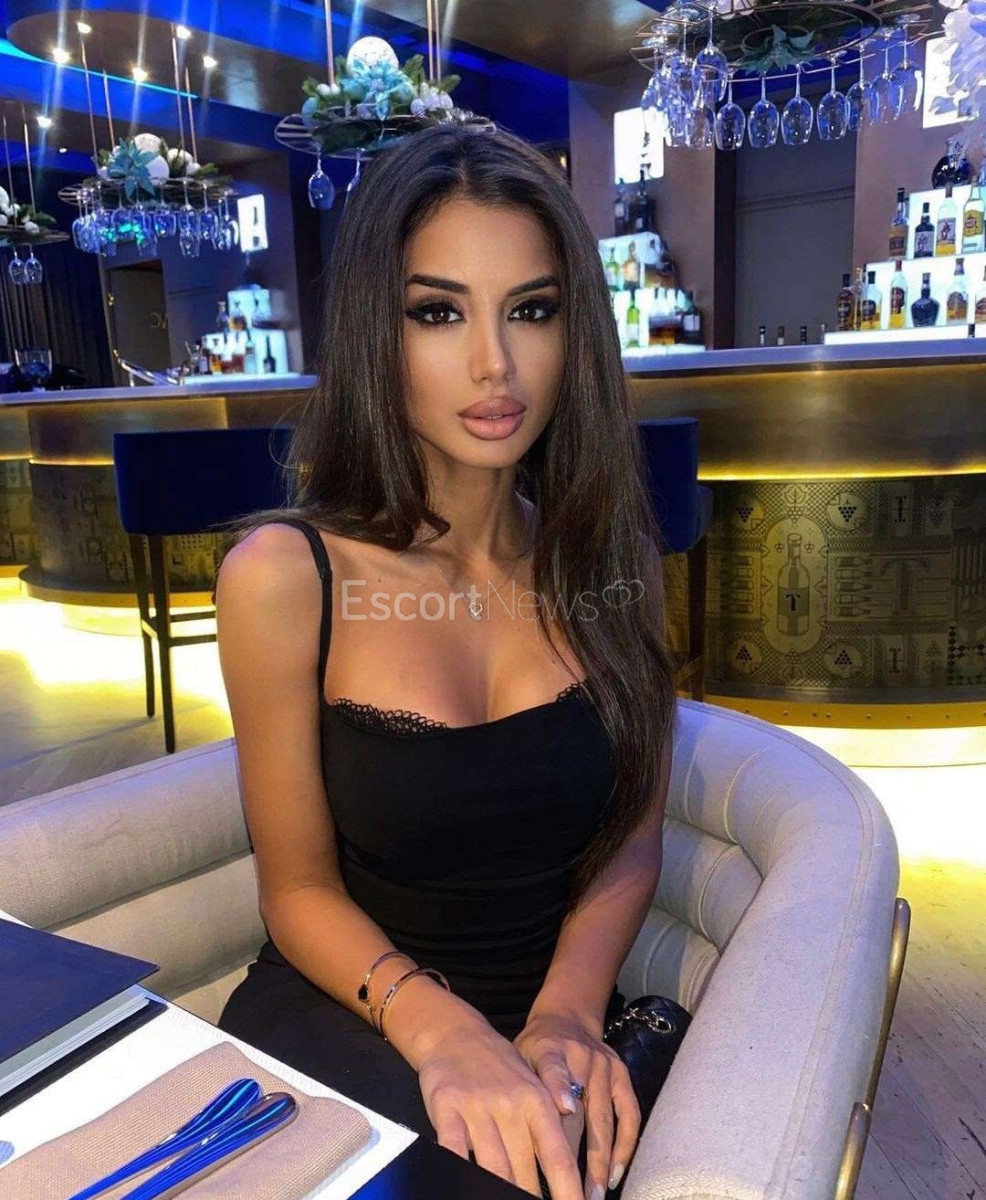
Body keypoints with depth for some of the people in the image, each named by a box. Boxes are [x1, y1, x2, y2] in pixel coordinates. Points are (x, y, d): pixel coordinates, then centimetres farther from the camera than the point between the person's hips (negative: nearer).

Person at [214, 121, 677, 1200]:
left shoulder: (603, 553, -2)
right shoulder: (283, 575, -12)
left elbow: (632, 836, 3)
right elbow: (300, 888, -6)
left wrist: (566, 1012, -13)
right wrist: (440, 1029, -22)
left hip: (555, 1026, 3)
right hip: (347, 1020, -2)